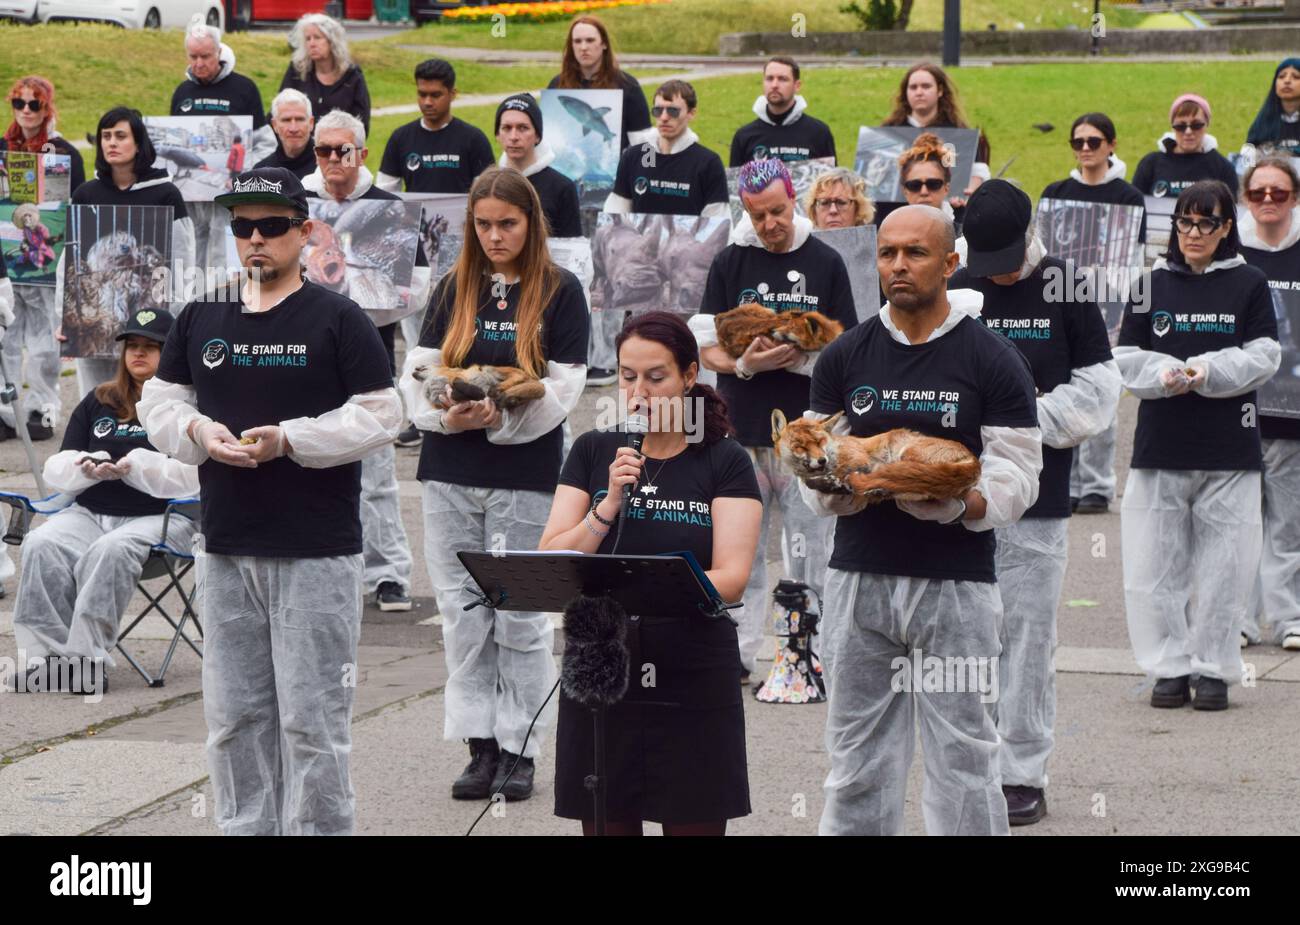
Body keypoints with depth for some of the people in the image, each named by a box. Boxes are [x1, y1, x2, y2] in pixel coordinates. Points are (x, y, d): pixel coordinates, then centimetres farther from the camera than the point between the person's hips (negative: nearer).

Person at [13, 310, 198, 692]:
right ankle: (46, 651, -27)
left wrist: (135, 466, -20)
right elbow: (56, 469, 17)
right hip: (90, 513, 5)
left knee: (111, 550, -36)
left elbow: (195, 476, -11)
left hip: (158, 517, -5)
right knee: (41, 544, -25)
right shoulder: (98, 402, 20)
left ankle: (87, 655, -35)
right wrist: (86, 467, -6)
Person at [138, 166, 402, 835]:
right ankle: (244, 830, 18)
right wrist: (198, 432, -7)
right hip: (224, 551, 5)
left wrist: (287, 439, -16)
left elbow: (380, 416, -7)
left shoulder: (338, 321, -3)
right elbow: (159, 402, 15)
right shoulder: (200, 321, 11)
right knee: (234, 718, 9)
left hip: (316, 554, -5)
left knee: (312, 722, -4)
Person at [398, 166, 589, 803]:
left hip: (526, 474, -3)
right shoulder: (453, 290, 9)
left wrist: (500, 418, -20)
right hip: (449, 474, 3)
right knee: (463, 614, 4)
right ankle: (481, 746, 11)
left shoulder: (560, 291, 0)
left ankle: (519, 749, 9)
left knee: (520, 618, 1)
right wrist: (444, 415, -14)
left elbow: (563, 391, -6)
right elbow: (417, 372, 6)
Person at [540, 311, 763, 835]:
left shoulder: (724, 463, 0)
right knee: (606, 824, 5)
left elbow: (732, 577, -11)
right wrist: (609, 506, -14)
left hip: (693, 688, -2)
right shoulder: (592, 452, 8)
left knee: (694, 823, 0)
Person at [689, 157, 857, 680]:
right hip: (741, 430, 1)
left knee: (807, 553, -1)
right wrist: (745, 364, -17)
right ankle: (737, 653, 11)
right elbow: (707, 348, 4)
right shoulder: (729, 263, 7)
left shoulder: (825, 263, 5)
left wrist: (800, 356, -15)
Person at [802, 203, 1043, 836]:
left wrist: (959, 505, -24)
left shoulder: (994, 362, 0)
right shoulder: (845, 357, 10)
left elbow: (1015, 481, -5)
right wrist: (835, 491, -13)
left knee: (962, 765, -2)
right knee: (857, 764, 6)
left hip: (956, 586, -3)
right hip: (859, 579, 3)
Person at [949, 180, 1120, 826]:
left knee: (1028, 635, 0)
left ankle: (1024, 778, 6)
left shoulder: (1067, 289, -1)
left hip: (1037, 501, -3)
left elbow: (1097, 393, -4)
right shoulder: (954, 292, 7)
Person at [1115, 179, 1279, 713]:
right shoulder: (1152, 284, 7)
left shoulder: (1248, 285, 4)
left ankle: (1213, 668, 11)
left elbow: (1263, 358, -2)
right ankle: (1170, 666, 11)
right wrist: (1165, 374, -14)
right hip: (1160, 446, 1)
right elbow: (1126, 359, 5)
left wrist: (1205, 372, -16)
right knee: (1158, 563, 1)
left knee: (1223, 565, 1)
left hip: (1230, 450, -1)